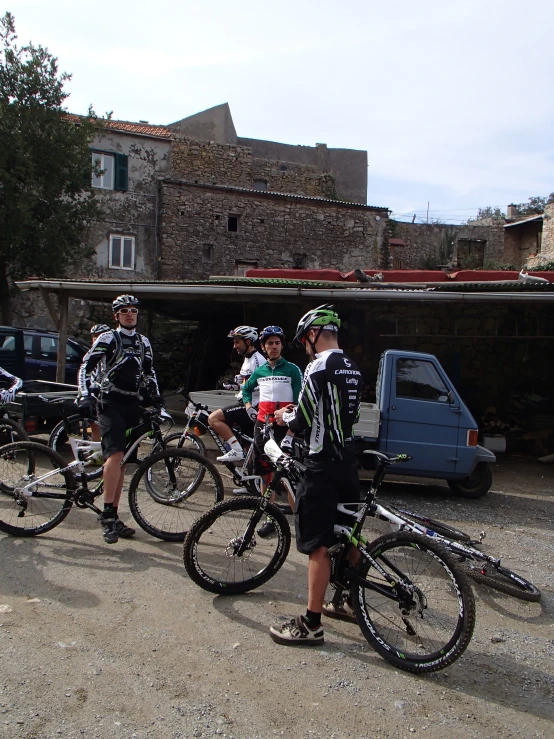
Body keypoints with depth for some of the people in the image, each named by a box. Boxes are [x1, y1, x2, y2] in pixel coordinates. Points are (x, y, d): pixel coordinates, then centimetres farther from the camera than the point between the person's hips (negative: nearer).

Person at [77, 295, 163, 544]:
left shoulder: (143, 342, 16)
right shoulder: (107, 339, -1)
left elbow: (148, 372, 24)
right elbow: (86, 367, -7)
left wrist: (155, 393, 8)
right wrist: (85, 396, -19)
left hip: (131, 404, 6)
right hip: (110, 402, -6)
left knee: (121, 460, 8)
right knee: (115, 453, -22)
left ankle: (113, 517, 14)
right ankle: (107, 514, -16)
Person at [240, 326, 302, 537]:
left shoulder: (292, 370, -2)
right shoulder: (259, 371, 12)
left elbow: (299, 402, -6)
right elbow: (246, 389, 32)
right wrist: (248, 405, 14)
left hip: (284, 426, -5)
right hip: (263, 425, 5)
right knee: (266, 473, 8)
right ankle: (269, 518, 17)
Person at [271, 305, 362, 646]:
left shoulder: (319, 367, -16)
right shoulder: (353, 369, 11)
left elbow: (302, 420, -16)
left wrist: (284, 417, 7)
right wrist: (300, 415, 19)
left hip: (323, 466, -9)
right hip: (349, 462, 9)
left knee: (319, 547, -4)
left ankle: (311, 624, 3)